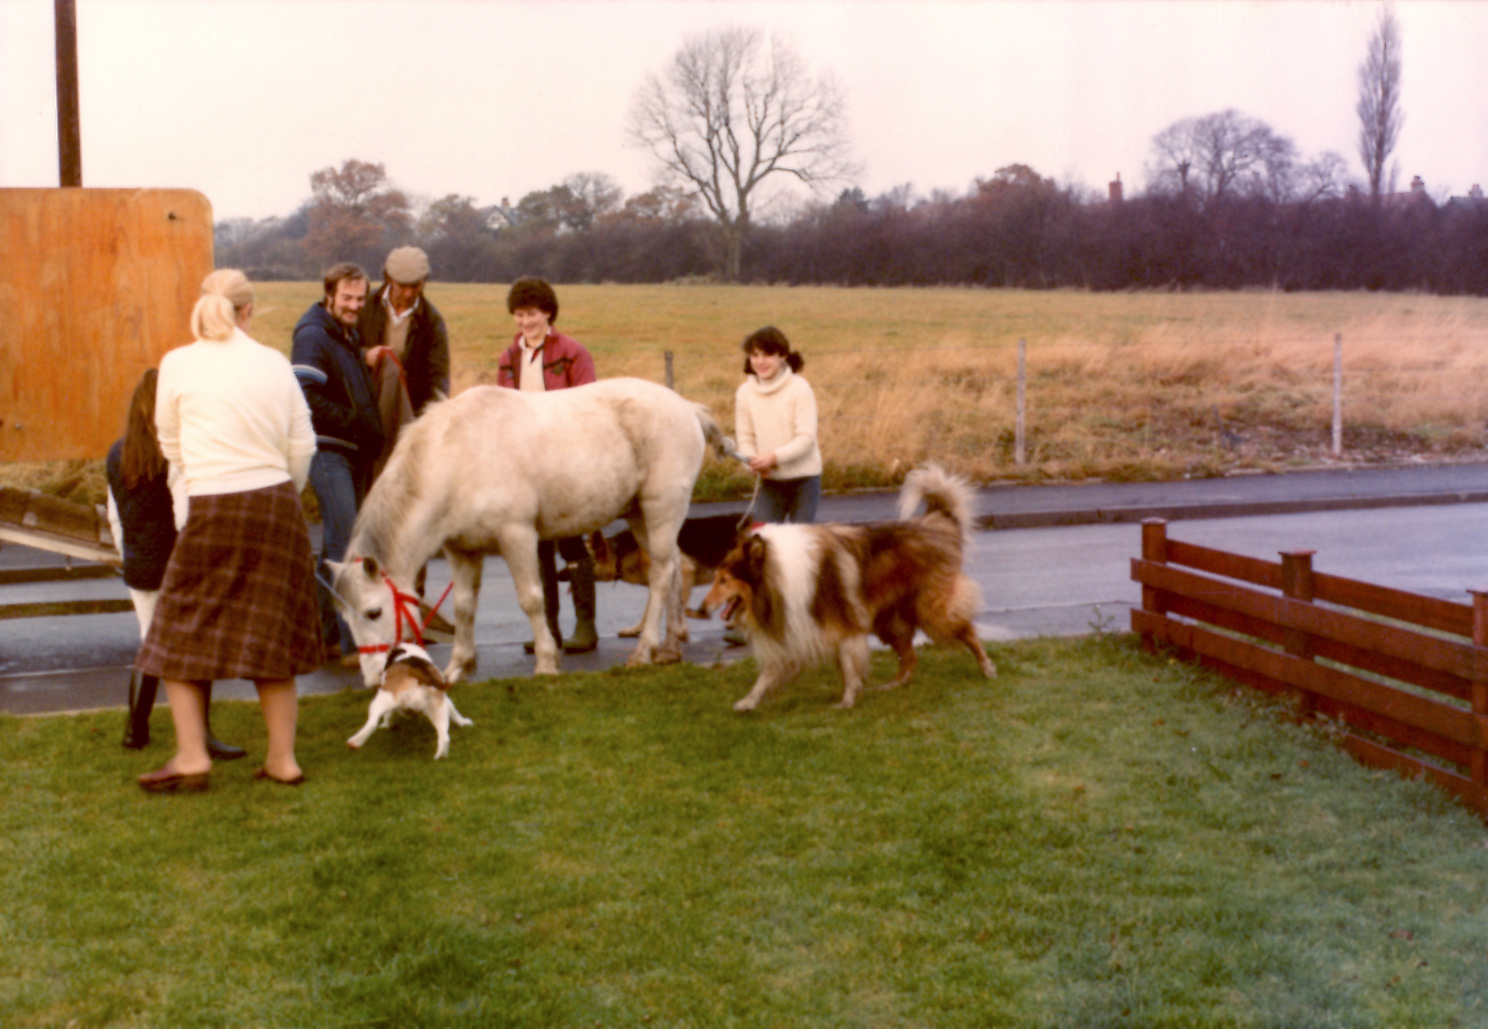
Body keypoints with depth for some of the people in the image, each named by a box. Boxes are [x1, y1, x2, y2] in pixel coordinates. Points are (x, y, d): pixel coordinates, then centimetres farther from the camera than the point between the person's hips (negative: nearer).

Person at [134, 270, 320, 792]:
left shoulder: (179, 364, -3)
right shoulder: (275, 363, 3)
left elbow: (171, 444, 7)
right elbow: (302, 445, 6)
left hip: (212, 509, -3)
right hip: (276, 505, 3)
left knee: (181, 632, 10)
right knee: (271, 632, 12)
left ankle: (192, 756, 7)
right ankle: (282, 757, 15)